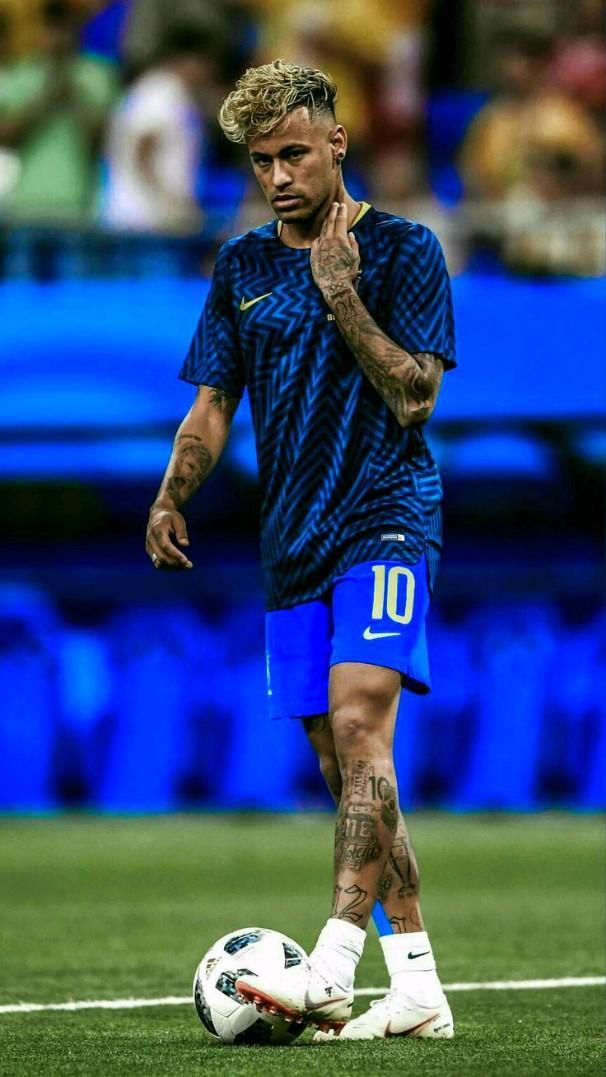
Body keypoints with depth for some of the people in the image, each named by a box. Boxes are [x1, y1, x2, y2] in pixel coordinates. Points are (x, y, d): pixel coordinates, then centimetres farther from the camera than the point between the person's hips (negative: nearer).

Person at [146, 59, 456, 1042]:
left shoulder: (403, 250, -2)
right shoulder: (241, 266, 13)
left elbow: (414, 396, -10)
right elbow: (212, 405, 15)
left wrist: (342, 296, -17)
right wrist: (170, 500, -1)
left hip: (386, 520, -6)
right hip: (294, 539, 6)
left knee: (356, 721, -22)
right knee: (345, 764, 5)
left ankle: (333, 967, -30)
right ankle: (418, 988, 10)